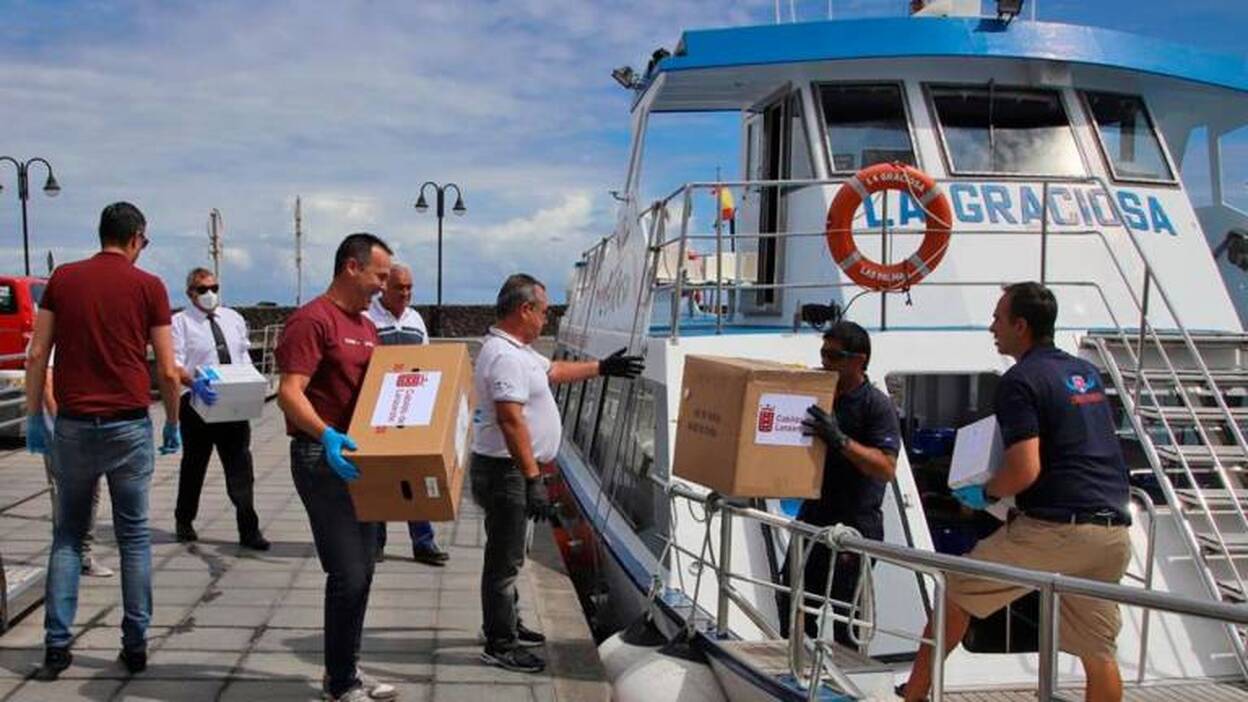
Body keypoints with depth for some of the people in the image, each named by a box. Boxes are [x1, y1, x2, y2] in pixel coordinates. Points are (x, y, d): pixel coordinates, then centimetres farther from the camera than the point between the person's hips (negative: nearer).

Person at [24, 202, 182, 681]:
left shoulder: (63, 279, 4)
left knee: (68, 534, 14)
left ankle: (56, 644, 11)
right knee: (134, 536, 9)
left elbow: (38, 354, 2)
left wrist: (34, 416, 11)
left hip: (73, 425, 2)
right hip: (128, 426, -2)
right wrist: (173, 425, 10)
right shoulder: (148, 286, -3)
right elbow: (167, 371, -3)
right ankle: (135, 645, 11)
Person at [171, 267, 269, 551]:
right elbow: (174, 363, -11)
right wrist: (194, 382, -30)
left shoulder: (233, 319, 16)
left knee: (240, 465, -2)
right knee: (194, 464, 12)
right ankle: (184, 521, 31)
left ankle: (248, 529, -2)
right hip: (198, 402, -3)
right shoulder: (181, 322, 0)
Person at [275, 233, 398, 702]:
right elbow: (289, 392, -23)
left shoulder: (366, 325, 15)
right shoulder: (312, 320, -14)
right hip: (323, 460, -9)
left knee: (361, 573, 15)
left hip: (358, 459, 9)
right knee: (348, 575, -7)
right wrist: (326, 435, -37)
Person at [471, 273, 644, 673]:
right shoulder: (506, 356, -23)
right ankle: (499, 646, 8)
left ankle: (506, 625, 35)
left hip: (511, 470, 11)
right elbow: (511, 421, -29)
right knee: (504, 558, -2)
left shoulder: (517, 350, 12)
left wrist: (602, 368, 32)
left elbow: (553, 371, 29)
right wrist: (532, 479, -30)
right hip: (505, 471, -11)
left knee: (508, 555, 21)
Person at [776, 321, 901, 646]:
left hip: (855, 524, -7)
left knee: (846, 613, 2)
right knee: (793, 601, 14)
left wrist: (841, 440, -31)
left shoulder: (877, 405, -12)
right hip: (813, 514, 7)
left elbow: (886, 468, -22)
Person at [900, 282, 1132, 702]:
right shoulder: (1087, 373, 15)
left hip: (1056, 526, -7)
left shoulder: (1021, 380, -9)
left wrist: (984, 494, 0)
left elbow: (1025, 471, -18)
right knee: (1098, 651, 14)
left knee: (957, 592, 10)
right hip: (1113, 532, 7)